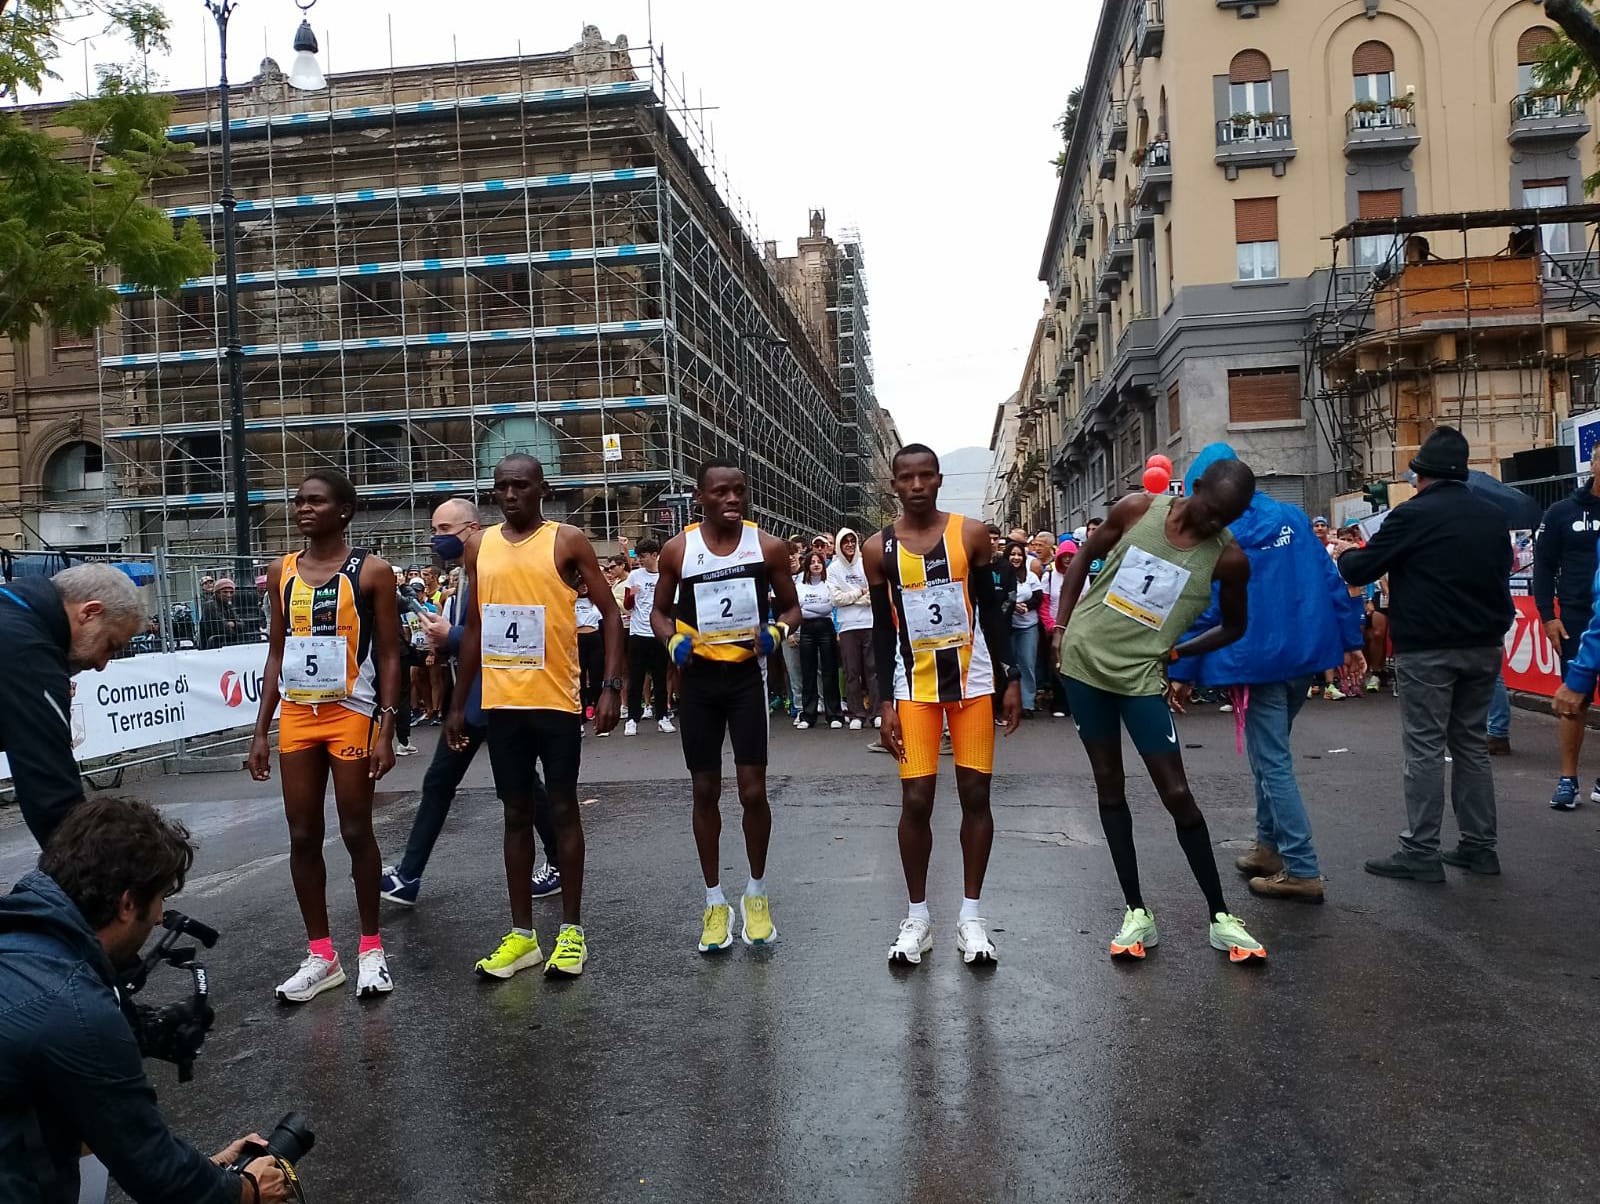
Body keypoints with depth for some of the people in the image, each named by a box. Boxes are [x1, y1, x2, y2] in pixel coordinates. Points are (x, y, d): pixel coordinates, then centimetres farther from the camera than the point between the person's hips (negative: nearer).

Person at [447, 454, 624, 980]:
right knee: (516, 813, 10)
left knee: (562, 808, 4)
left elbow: (610, 613, -4)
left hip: (556, 698, -4)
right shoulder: (479, 545, 10)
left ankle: (572, 929, 15)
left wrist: (611, 686, -13)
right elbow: (473, 628, 15)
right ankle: (522, 935, 19)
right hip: (501, 700, 4)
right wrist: (458, 704, 13)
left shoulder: (567, 540, -3)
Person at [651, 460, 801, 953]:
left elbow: (790, 606, 7)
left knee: (753, 790, -2)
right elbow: (660, 611, 8)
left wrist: (776, 631, -14)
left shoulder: (769, 547, -4)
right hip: (698, 677, 1)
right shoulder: (677, 550, -3)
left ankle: (757, 893, 21)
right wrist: (673, 640, -12)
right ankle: (715, 901, 21)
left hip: (748, 675, -1)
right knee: (705, 792, 7)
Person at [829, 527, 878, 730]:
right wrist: (860, 593, -3)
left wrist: (849, 598, -8)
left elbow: (876, 593, -1)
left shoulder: (866, 565, 5)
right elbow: (836, 598, -4)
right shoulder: (834, 569, 5)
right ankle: (856, 715, 9)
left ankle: (877, 712, 7)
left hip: (870, 624, 0)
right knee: (852, 672, 3)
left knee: (873, 669, 1)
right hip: (847, 626, 0)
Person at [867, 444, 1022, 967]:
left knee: (975, 795, 4)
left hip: (973, 679, 1)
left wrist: (1011, 679, 1)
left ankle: (971, 914, 17)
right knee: (915, 800, -1)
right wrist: (886, 702, -2)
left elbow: (992, 610, 4)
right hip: (914, 686, 0)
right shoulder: (879, 548, 0)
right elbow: (882, 629, 2)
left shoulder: (970, 534, -1)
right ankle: (917, 915, 15)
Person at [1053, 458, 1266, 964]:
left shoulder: (1228, 558, -9)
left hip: (1141, 673, -1)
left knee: (1177, 794, -3)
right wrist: (1061, 627, 1)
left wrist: (1178, 652, -3)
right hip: (1085, 659, 2)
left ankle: (1220, 917, 12)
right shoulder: (1137, 509, -6)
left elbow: (1234, 626, 7)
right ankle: (1136, 913, 16)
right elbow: (1084, 558, 7)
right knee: (1109, 785, 6)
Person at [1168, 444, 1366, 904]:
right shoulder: (1293, 517, 6)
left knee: (1272, 763, -1)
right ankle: (1271, 845, 28)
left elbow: (1201, 608, -10)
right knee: (1270, 752, 20)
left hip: (1257, 661, -6)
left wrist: (1182, 672, -5)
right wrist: (1350, 640, 11)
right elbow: (1330, 580, 6)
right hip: (1306, 656, 7)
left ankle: (1302, 871, -1)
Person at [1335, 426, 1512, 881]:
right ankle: (1479, 845, 19)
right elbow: (1501, 571, 20)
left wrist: (1344, 553, 12)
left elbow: (1359, 571, -8)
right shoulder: (1492, 515, 8)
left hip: (1427, 650, -6)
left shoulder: (1413, 515, -12)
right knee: (1472, 744, 14)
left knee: (1425, 748, -2)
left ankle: (1420, 851, 0)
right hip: (1483, 647, 6)